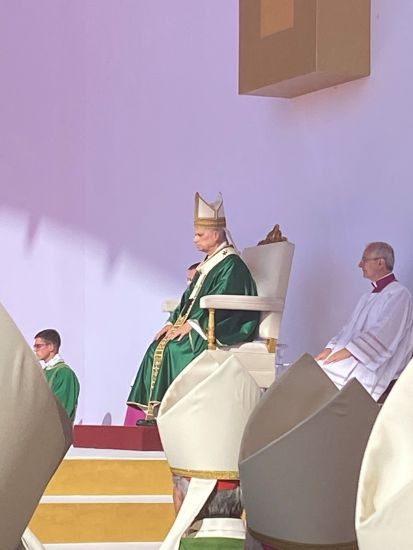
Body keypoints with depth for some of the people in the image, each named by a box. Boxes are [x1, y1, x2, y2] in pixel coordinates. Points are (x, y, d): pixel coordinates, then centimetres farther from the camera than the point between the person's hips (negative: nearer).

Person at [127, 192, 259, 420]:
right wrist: (174, 322, 4)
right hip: (197, 327, 9)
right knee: (158, 346, -9)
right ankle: (154, 410, -16)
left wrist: (191, 325, -22)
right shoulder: (207, 264, 19)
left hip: (221, 332, -9)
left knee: (175, 348, -27)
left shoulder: (231, 265, -10)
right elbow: (189, 299, 19)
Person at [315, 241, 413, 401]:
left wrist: (347, 352, -22)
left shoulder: (399, 295, -6)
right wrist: (330, 349, 1)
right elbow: (349, 329, 20)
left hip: (375, 369, -8)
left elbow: (381, 335, -18)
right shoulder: (368, 298, 24)